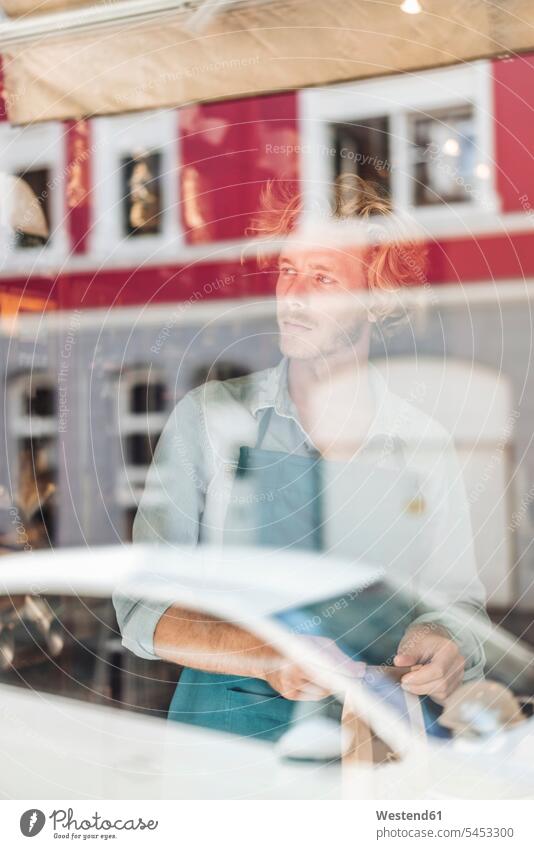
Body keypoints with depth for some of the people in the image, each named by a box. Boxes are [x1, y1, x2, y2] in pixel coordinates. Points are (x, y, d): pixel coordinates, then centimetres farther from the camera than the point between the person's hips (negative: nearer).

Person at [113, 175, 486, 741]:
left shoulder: (423, 444, 5)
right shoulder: (208, 417, 1)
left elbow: (455, 599, 12)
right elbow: (143, 607, -3)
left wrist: (441, 642, -13)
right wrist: (264, 655, -21)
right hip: (228, 732, -1)